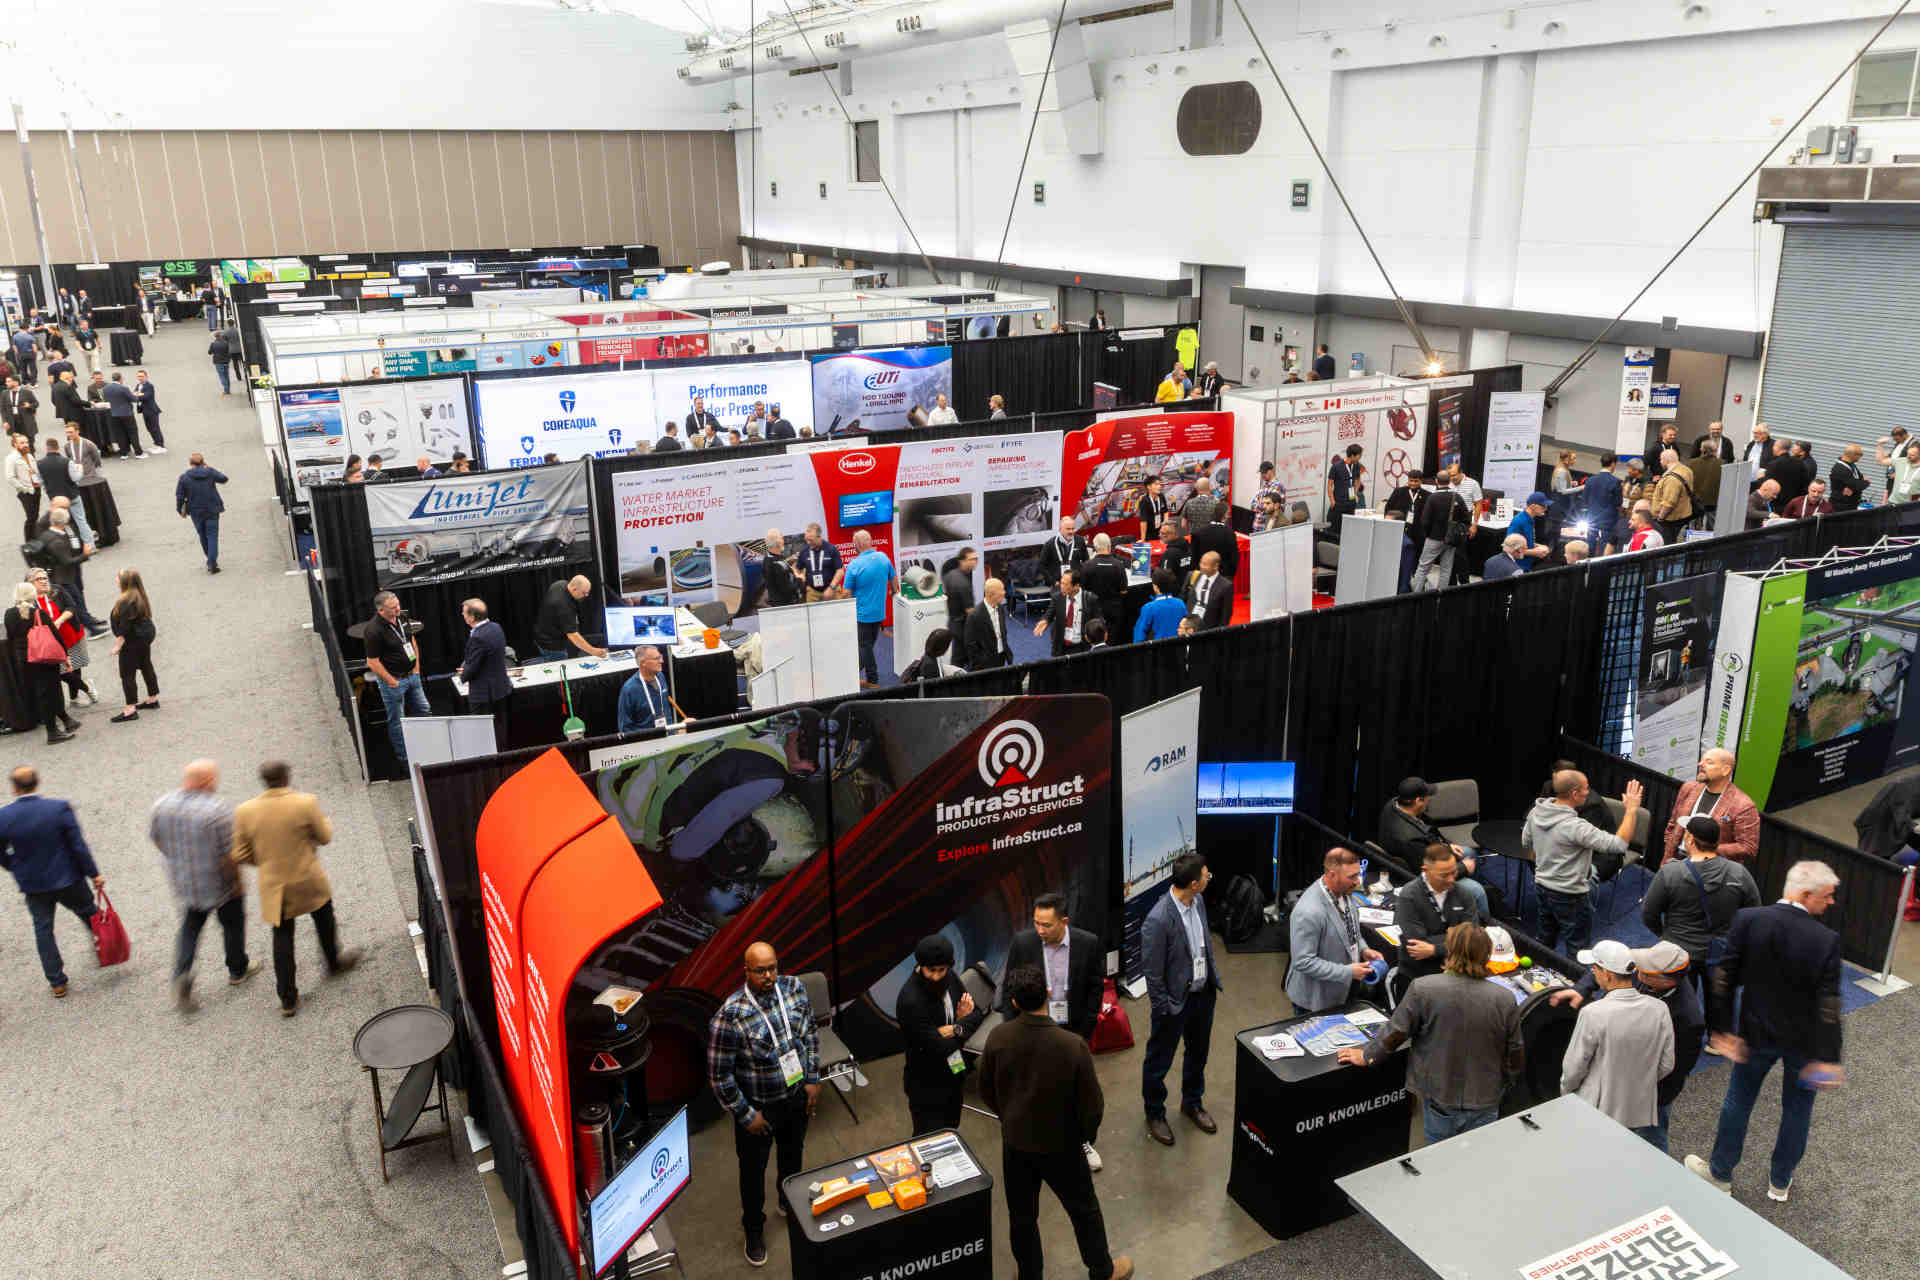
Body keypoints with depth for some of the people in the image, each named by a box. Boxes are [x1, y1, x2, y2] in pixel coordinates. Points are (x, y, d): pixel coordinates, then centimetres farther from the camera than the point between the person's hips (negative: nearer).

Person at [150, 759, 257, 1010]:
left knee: (190, 926, 20)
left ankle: (181, 976, 4)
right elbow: (229, 854, -22)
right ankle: (237, 970, 35)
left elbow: (155, 838, 6)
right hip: (218, 882, -5)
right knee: (232, 923, 18)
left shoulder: (161, 805, -8)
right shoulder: (218, 810, -26)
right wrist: (236, 881, -8)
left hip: (182, 880, 5)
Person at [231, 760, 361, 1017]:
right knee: (324, 918, 26)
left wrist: (265, 861, 13)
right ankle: (333, 962, 47)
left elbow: (240, 856, -5)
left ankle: (288, 1000, 18)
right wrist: (325, 822, 15)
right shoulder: (306, 803, -20)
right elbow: (324, 837, -7)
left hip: (273, 886, 2)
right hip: (308, 881, -2)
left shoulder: (244, 812, -12)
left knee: (282, 938, 14)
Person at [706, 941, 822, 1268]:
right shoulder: (730, 1017, -30)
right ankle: (754, 1229, 43)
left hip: (797, 1096, 4)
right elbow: (719, 1075, -21)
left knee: (793, 1154, 28)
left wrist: (812, 1080, 1)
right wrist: (746, 1115, -14)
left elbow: (810, 1034, 2)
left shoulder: (794, 988, -15)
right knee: (753, 1170, 17)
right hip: (758, 1106, -4)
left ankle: (790, 1202, 57)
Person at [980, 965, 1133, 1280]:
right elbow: (1092, 1104, -19)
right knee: (1084, 1210, 22)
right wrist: (1087, 1135, 2)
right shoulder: (1073, 1046, -29)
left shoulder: (998, 1038, -19)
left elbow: (986, 1091, -3)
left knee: (1021, 1215, 22)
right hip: (1060, 1145, -2)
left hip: (1015, 1142, 2)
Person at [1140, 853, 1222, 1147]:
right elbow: (1152, 972, -22)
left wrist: (1214, 982, 13)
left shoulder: (1198, 901, -7)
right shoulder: (1158, 920, -31)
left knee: (1198, 1053, 26)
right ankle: (1155, 1114, 36)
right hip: (1175, 1001, -7)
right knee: (1159, 1060, 15)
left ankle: (1192, 1103, 49)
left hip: (1203, 993, 7)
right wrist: (1163, 1010, -14)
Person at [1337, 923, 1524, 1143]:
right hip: (1484, 1106, 1)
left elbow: (1395, 1033, -9)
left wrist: (1366, 1056, 9)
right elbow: (1516, 1060, -1)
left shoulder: (1422, 988, -18)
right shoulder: (1505, 1001, -12)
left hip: (1439, 1102, -1)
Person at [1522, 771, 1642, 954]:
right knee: (1578, 951, 8)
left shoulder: (1536, 812, -7)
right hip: (1569, 896, -7)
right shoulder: (1575, 826, -31)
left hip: (1542, 885, 8)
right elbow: (1618, 844, -31)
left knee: (1545, 941, 24)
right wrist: (1631, 810, -26)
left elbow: (1526, 843, 9)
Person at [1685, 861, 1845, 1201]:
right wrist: (1827, 1056, -14)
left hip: (1756, 1033, 1)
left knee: (1739, 1100, 19)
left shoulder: (1747, 921, -17)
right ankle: (1780, 1183, 37)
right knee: (1797, 1109, 21)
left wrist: (1719, 1029, -6)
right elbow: (1828, 1006, -20)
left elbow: (1723, 979, -14)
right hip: (1804, 1041, -1)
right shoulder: (1827, 940, -22)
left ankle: (1720, 1172, 34)